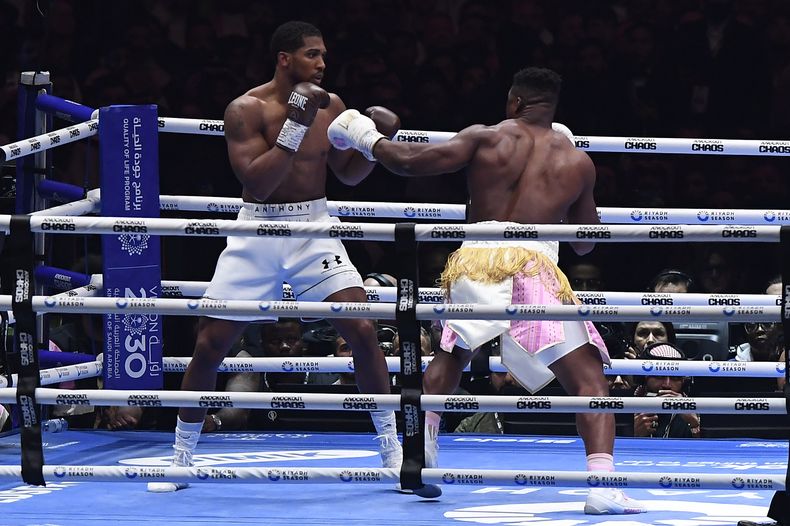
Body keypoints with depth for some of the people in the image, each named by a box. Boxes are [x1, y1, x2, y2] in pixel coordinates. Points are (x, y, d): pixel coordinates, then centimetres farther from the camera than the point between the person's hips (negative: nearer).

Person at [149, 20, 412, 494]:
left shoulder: (330, 106, 1)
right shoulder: (247, 109, -11)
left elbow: (349, 174, 12)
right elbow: (256, 182, -20)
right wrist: (295, 127, -26)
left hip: (314, 228, 2)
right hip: (259, 230, -2)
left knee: (362, 330, -11)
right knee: (210, 344, -1)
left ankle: (393, 450, 2)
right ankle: (182, 459, 15)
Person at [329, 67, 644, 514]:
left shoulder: (486, 138, 11)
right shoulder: (577, 162, 15)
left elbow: (412, 162, 3)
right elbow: (585, 243, 24)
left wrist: (367, 139, 20)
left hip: (475, 260, 2)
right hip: (533, 265, -2)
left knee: (450, 356, 30)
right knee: (589, 379, -2)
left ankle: (421, 453, 27)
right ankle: (603, 485, -19)